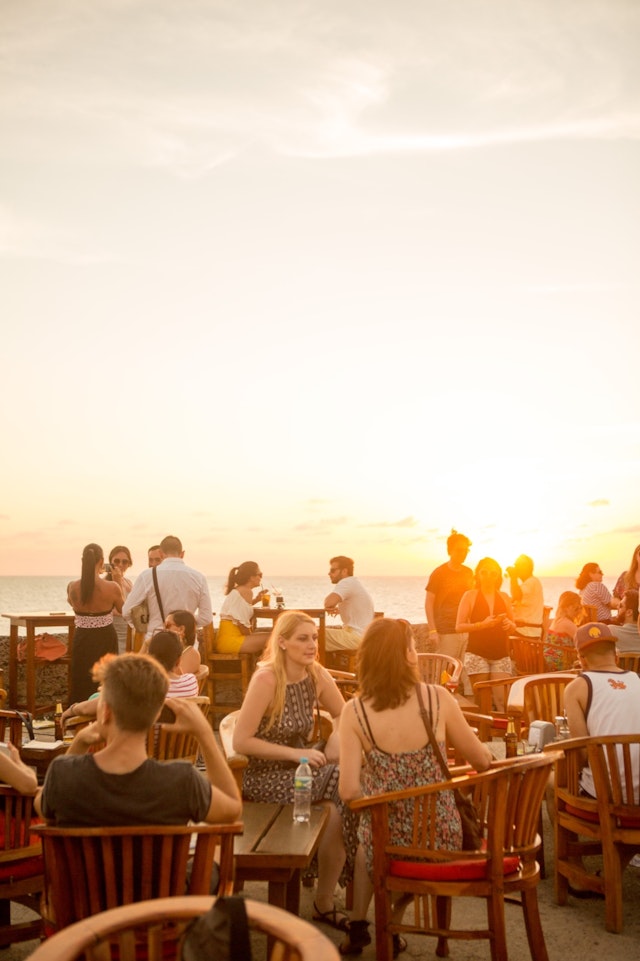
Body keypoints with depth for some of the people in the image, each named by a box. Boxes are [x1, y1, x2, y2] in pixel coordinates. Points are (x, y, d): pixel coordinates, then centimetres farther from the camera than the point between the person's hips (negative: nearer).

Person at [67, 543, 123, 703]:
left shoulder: (72, 587, -10)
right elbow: (123, 609, 2)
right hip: (105, 640, -2)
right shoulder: (112, 587, -17)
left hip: (82, 640, 2)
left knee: (82, 686, 14)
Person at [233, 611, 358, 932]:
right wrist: (296, 753, -21)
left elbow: (344, 716, 15)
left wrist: (335, 740, -7)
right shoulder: (266, 679, -18)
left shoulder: (317, 676, 0)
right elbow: (241, 741, -19)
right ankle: (324, 903, -3)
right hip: (266, 777, -6)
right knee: (337, 808, -25)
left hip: (301, 767, 6)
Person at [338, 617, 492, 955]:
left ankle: (358, 928, 39)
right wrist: (482, 749, 23)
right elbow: (482, 760, -2)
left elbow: (348, 791, -15)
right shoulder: (438, 698, -13)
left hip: (388, 842, 0)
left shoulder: (354, 712, -14)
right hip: (442, 839, 0)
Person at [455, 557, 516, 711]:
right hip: (477, 654, -3)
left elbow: (513, 627, 19)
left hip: (501, 655, 3)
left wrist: (509, 624, -5)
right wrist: (482, 624, -17)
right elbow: (459, 626, -4)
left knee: (502, 699, -7)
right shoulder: (470, 596, 2)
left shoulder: (504, 597, 13)